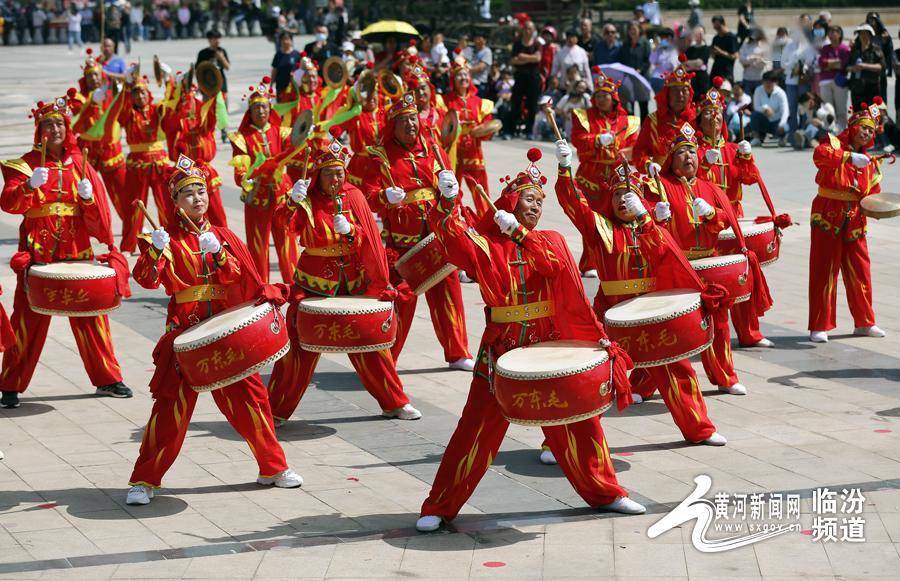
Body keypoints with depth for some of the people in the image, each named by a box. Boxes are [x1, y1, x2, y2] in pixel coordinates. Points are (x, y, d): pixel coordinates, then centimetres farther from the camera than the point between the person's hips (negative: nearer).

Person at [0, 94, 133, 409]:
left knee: (90, 314, 7)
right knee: (29, 318, -1)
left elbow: (98, 212, 4)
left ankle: (106, 379, 18)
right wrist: (30, 185, -31)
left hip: (77, 251, 3)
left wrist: (88, 196, -17)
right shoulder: (27, 164, 0)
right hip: (38, 251, -3)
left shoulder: (80, 164, 9)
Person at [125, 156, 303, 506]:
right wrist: (154, 251, -33)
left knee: (248, 397, 7)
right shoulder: (170, 239, -1)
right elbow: (147, 279, -15)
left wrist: (217, 252, -19)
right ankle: (144, 480, 2)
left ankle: (273, 468, 23)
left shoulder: (222, 236, 11)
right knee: (172, 406, -6)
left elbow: (238, 274, -2)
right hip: (185, 331, -3)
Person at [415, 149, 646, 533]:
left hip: (550, 345, 2)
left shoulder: (550, 241, 9)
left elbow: (554, 266, -13)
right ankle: (439, 508, 5)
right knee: (477, 428, -2)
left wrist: (519, 232, -19)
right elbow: (453, 235, -19)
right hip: (502, 349, -2)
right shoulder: (486, 242, 2)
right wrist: (448, 200, -37)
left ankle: (604, 493, 24)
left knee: (576, 421, 7)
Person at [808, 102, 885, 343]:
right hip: (827, 219, -6)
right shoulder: (835, 143, -6)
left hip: (854, 221, 6)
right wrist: (850, 157, -39)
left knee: (860, 273, 11)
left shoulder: (869, 162, 12)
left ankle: (864, 323, 24)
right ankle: (819, 327, 3)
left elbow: (872, 194, 12)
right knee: (824, 273, -2)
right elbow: (819, 155, -30)